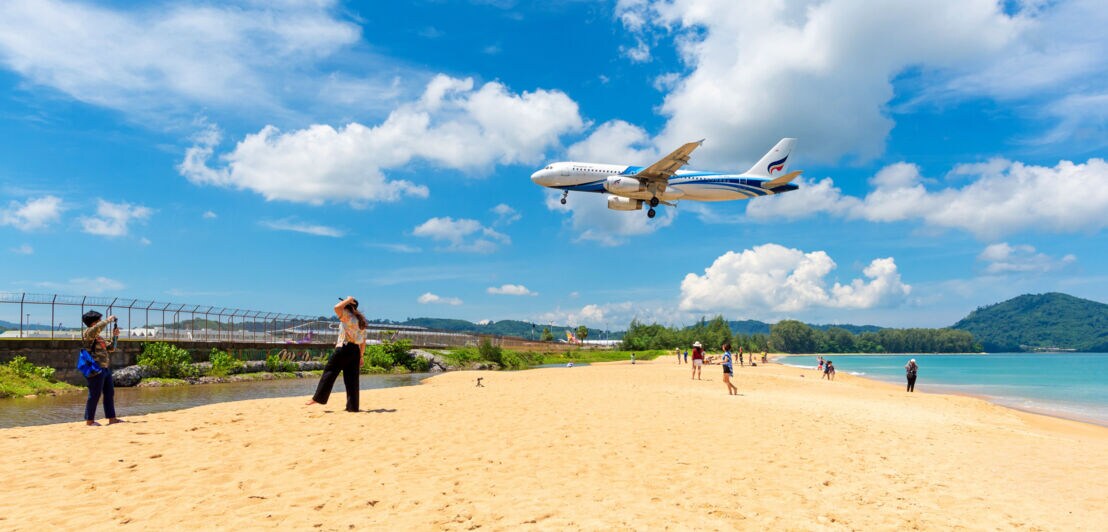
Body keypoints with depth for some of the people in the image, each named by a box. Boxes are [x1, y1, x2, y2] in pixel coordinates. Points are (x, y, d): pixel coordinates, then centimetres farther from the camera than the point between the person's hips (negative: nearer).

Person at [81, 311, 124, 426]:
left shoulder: (98, 337, 21)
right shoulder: (87, 333, -6)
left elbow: (111, 348, 24)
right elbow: (97, 328, -29)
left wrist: (115, 336, 14)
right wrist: (108, 320, -17)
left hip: (105, 369, 9)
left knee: (109, 393, 9)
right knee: (94, 395, -5)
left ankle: (112, 418, 13)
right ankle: (89, 420, 4)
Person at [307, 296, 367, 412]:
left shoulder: (348, 316, -6)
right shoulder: (361, 320, 16)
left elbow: (337, 308, -24)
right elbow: (363, 341, 17)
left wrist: (348, 300, -7)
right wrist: (361, 355, 20)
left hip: (344, 348, -7)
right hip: (356, 350, 7)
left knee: (329, 371, 2)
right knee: (352, 378, 6)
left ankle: (318, 398, 3)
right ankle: (353, 406, 4)